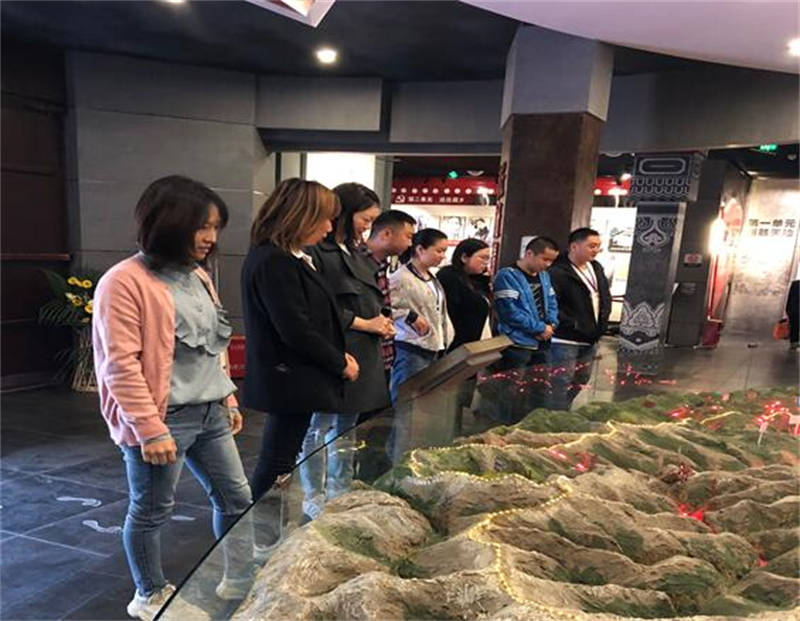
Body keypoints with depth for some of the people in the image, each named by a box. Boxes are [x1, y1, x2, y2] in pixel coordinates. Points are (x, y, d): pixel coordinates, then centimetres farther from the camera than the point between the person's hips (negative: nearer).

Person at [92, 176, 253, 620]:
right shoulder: (124, 282, -16)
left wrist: (228, 399, 16)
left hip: (209, 414, 8)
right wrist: (150, 428, -19)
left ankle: (238, 580, 35)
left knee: (236, 498, 15)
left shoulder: (198, 277, 10)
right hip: (164, 420, -8)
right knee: (151, 511, 12)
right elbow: (120, 364, -18)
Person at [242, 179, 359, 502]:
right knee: (277, 464, 3)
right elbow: (296, 330, -23)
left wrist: (338, 357, 4)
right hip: (290, 383, -10)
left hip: (290, 382, 10)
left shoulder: (289, 258, 12)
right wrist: (340, 363, -10)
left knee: (278, 461, 19)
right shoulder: (274, 262, -20)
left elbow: (313, 316, 16)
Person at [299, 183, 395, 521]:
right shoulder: (316, 252, -11)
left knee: (346, 428, 17)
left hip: (361, 356, 8)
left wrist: (381, 321, 2)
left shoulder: (358, 255, 16)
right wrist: (365, 324, -12)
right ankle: (314, 499, 21)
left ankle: (340, 494, 30)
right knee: (319, 428, 5)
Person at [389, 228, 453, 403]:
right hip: (411, 350, -9)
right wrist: (411, 317, -19)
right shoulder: (401, 278, -14)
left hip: (434, 349, 9)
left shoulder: (432, 278, 16)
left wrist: (445, 338, 22)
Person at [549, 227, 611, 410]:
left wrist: (602, 322, 7)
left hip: (589, 339, 9)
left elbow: (606, 296, 22)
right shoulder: (558, 272, -17)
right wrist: (573, 325, -19)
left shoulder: (596, 268, 10)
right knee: (562, 385, -4)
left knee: (581, 381, 19)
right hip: (566, 340, -9)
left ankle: (563, 412, 36)